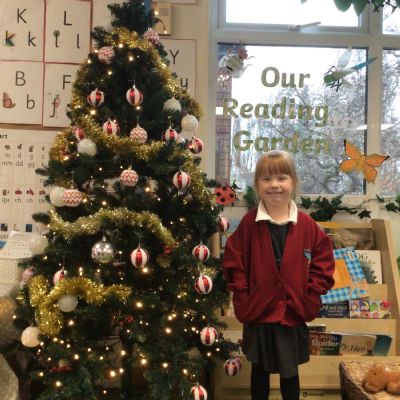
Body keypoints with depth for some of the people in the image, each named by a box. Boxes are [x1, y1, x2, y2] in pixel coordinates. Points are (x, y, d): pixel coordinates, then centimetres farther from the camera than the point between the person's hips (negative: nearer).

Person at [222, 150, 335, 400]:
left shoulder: (308, 225, -5)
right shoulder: (249, 223, -7)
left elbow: (323, 265, 0)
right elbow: (233, 263, -4)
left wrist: (309, 299, -7)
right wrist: (243, 299, -10)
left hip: (294, 315, 1)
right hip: (258, 313, 0)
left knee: (290, 373, 17)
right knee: (260, 372, 18)